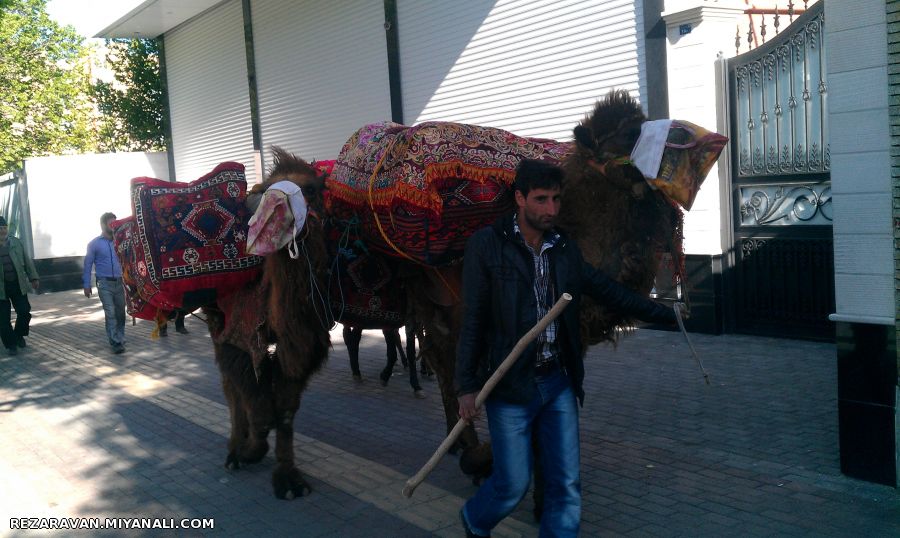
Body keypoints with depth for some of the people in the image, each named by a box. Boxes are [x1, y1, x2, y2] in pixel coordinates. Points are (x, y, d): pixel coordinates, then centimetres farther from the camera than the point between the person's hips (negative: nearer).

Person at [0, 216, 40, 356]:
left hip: (18, 285, 3)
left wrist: (33, 277, 8)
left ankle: (19, 335, 28)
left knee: (24, 312, 3)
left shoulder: (16, 242, 6)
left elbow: (27, 261, 11)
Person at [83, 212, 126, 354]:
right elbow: (88, 265, 1)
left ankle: (120, 338, 21)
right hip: (105, 283, -3)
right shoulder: (94, 244, 0)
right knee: (110, 313, -8)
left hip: (119, 282, 3)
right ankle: (116, 342, -7)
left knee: (120, 312, 7)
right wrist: (86, 285, -3)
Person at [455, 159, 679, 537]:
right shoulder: (487, 245, -8)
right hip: (510, 384, -5)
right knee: (513, 483, 3)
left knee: (566, 485, 6)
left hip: (558, 382, 5)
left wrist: (668, 314, 16)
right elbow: (472, 320, -9)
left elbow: (607, 290, 16)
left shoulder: (565, 248, 7)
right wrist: (467, 386, -12)